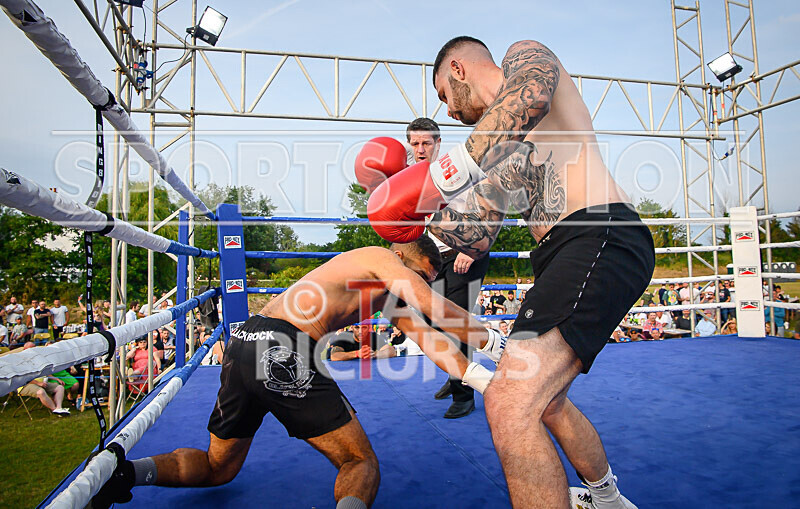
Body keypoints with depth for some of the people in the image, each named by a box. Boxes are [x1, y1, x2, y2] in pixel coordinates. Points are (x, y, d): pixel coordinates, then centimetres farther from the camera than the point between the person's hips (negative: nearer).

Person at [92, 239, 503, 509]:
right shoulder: (383, 259, 5)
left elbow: (425, 335, 22)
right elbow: (438, 310, -2)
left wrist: (481, 377, 17)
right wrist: (492, 342, 11)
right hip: (284, 349, -9)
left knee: (218, 467, 27)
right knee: (362, 464, 3)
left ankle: (126, 472, 8)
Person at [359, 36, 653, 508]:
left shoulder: (525, 53, 7)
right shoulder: (502, 155, 27)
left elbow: (532, 94, -21)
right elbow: (477, 239, 20)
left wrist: (460, 163, -20)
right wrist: (425, 210, 12)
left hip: (601, 237, -10)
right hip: (565, 255, 10)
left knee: (510, 406, -21)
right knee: (545, 402, 24)